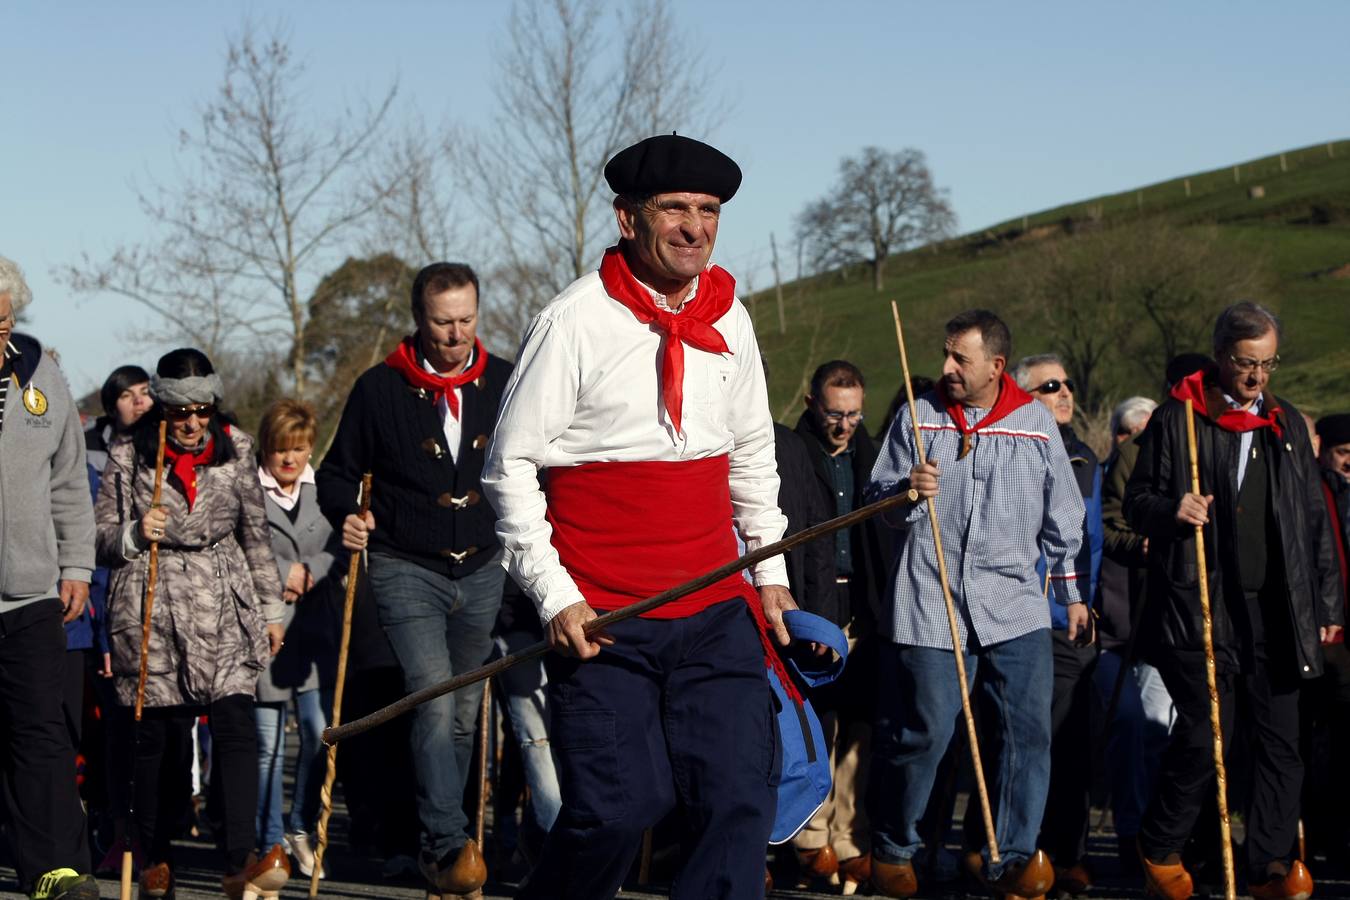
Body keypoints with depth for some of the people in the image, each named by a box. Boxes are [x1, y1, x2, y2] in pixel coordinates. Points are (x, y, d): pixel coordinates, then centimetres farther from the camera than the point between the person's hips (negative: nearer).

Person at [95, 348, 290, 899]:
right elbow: (100, 540, 6)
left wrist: (271, 609, 17)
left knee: (235, 723, -14)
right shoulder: (128, 457, 1)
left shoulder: (235, 450, 7)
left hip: (224, 610, 1)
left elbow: (256, 535, 16)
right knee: (158, 737, 0)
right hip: (152, 612, -1)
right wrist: (135, 534, -16)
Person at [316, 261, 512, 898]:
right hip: (407, 570, -4)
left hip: (482, 570, 4)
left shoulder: (504, 384, 3)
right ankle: (450, 844, -24)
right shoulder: (380, 389, -4)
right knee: (433, 701, -20)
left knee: (464, 714, 10)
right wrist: (346, 516, -15)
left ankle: (438, 849, 22)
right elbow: (338, 473, 4)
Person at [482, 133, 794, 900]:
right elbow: (511, 468, -5)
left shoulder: (728, 319, 9)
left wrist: (770, 569, 18)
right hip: (601, 619, -5)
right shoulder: (575, 323, -8)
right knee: (617, 808, -8)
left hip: (715, 610, 5)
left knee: (740, 798, -5)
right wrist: (555, 596, -11)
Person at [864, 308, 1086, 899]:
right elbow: (877, 501, 9)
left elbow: (1062, 517, 16)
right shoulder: (917, 417, 6)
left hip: (1014, 603, 1)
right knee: (922, 731, -2)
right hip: (929, 602, -1)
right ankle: (891, 848, 18)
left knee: (1027, 729, -6)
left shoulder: (1036, 423, 7)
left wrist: (1071, 591, 18)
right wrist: (906, 490, -13)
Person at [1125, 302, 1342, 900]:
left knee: (1279, 737, 0)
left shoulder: (1288, 425, 15)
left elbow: (1313, 520, 18)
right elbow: (1137, 501, 6)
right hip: (1199, 605, -4)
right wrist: (1170, 510, -17)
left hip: (1275, 610, 4)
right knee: (1206, 732, -8)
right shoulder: (1177, 419, 2)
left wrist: (1325, 604, 14)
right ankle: (1160, 846, 12)